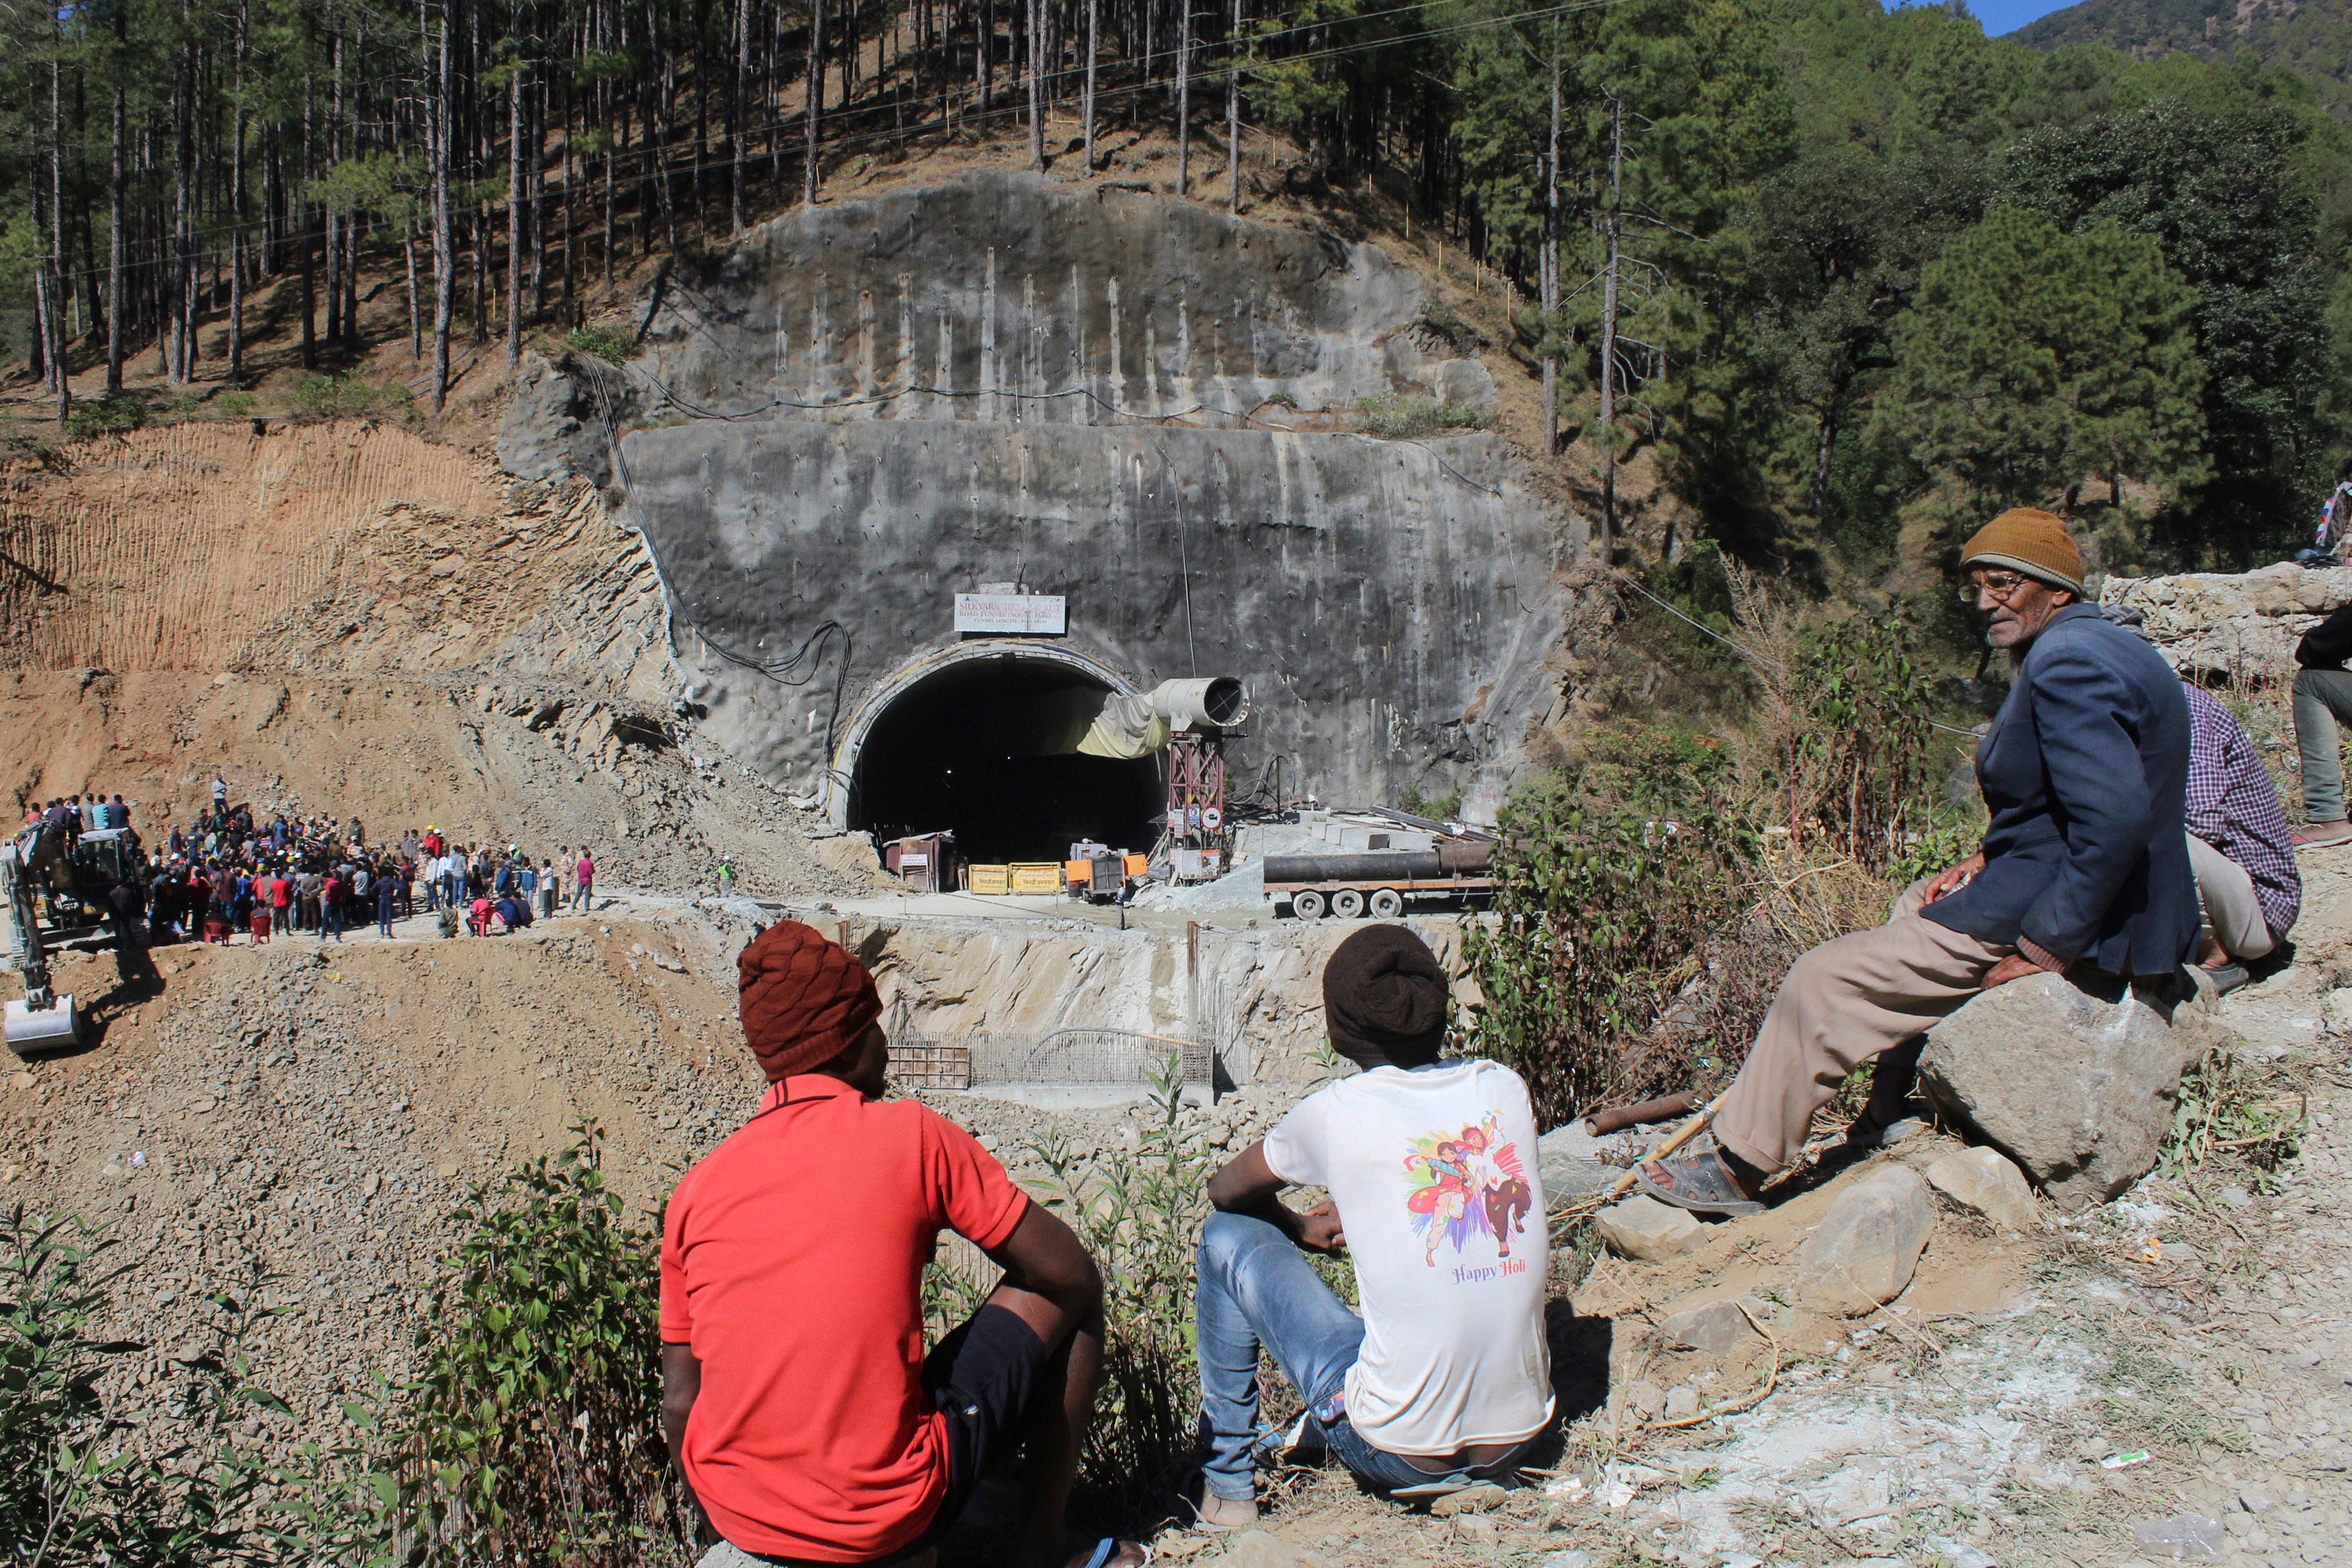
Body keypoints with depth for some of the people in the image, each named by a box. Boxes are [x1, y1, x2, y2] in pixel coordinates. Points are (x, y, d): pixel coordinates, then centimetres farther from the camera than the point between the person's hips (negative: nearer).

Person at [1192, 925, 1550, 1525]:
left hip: (1397, 1455, -5)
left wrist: (1301, 1230, 25)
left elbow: (1226, 1189, 8)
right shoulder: (1505, 1087, -1)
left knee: (1227, 1240, 8)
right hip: (1519, 1441, 5)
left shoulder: (1336, 1113, -12)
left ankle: (1225, 1486, 20)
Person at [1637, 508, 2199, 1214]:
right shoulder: (2095, 645, 13)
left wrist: (2041, 950, -26)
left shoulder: (2065, 663, -21)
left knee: (1824, 983, -9)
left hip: (2072, 928, -11)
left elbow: (2115, 818, -31)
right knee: (1916, 905, 33)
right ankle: (1891, 1112, 37)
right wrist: (1988, 859, 7)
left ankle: (1738, 1167, 2)